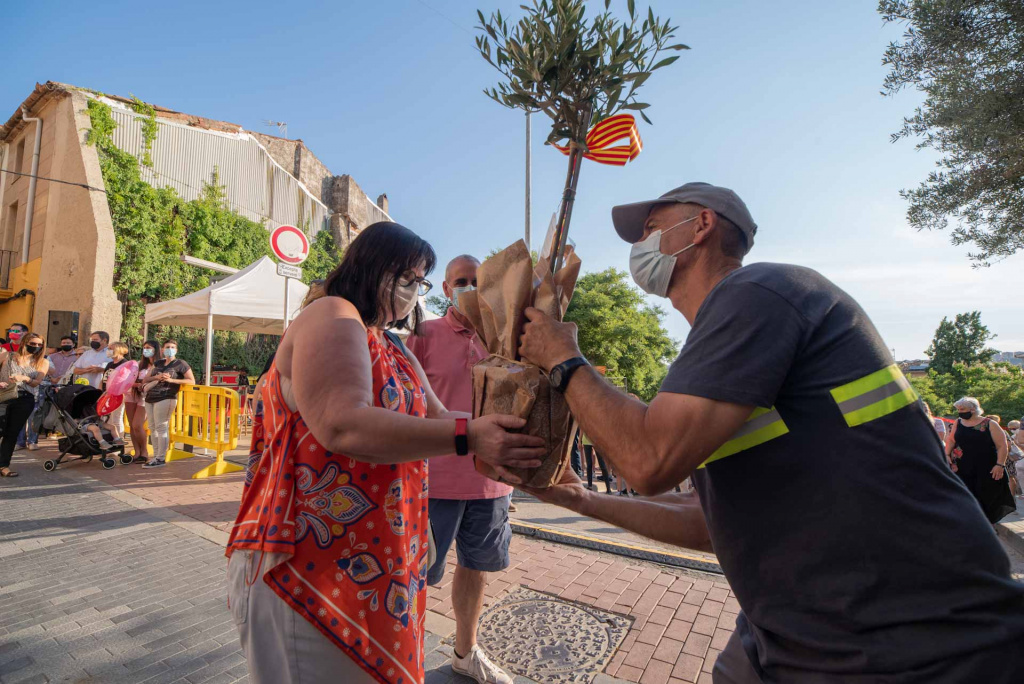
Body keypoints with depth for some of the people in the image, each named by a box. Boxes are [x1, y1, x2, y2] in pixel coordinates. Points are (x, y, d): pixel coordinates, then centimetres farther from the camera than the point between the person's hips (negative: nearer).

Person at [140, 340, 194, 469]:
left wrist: (171, 380, -13)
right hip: (150, 398, 7)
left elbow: (192, 381, -6)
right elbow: (147, 379, 18)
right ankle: (156, 456, 14)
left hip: (165, 398, -7)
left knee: (161, 427, -9)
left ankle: (161, 459, -6)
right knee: (152, 427, 7)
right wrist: (157, 377, -3)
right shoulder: (158, 363, 20)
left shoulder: (180, 364, 1)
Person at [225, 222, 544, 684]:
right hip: (308, 564, -8)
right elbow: (342, 426, -30)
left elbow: (435, 417, 11)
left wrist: (492, 432, -6)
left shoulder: (393, 349, 15)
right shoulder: (332, 317, -15)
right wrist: (468, 437, -32)